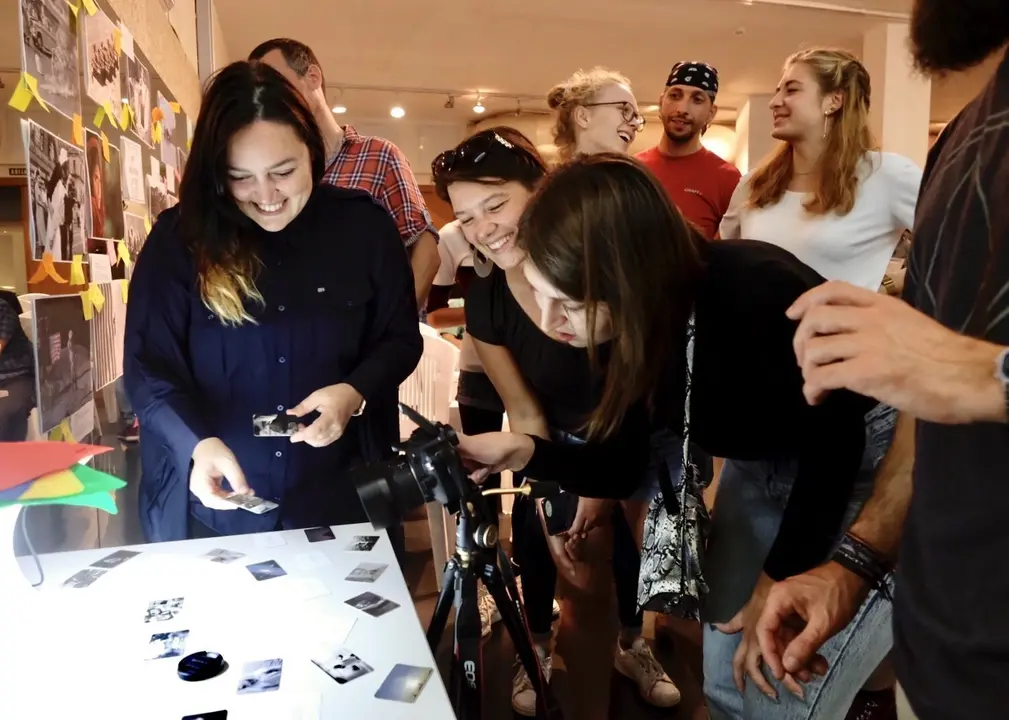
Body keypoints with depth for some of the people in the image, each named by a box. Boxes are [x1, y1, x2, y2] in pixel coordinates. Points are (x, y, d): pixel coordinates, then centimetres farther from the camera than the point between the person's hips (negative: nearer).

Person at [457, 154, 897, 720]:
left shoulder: (758, 295, -34)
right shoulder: (635, 328, -14)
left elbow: (835, 444, -21)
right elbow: (622, 470, -4)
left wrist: (777, 584, -15)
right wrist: (522, 452, -21)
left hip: (866, 473, -6)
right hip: (764, 471, 6)